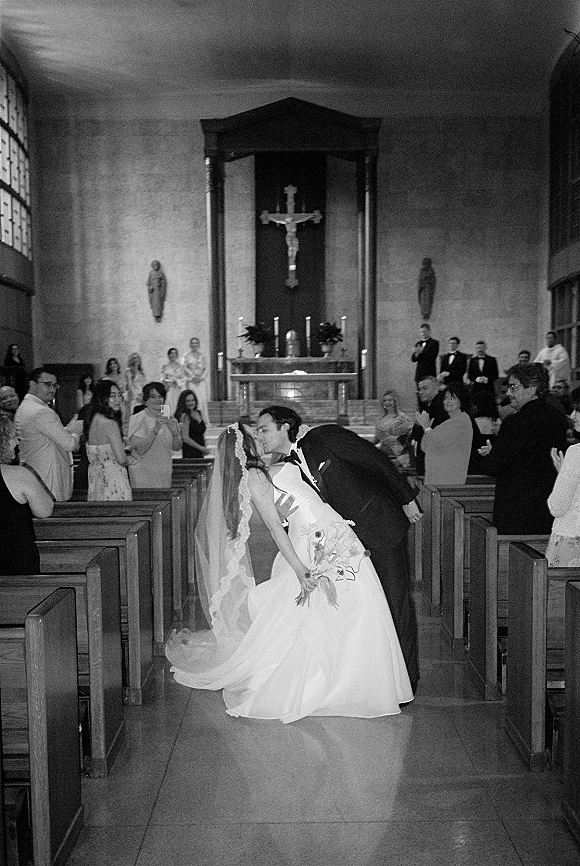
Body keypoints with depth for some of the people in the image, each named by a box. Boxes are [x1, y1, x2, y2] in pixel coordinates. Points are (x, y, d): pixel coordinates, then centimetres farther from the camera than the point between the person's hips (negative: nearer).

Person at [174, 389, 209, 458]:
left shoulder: (198, 413, 13)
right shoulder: (185, 416, -9)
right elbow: (186, 438, -14)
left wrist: (204, 449, 15)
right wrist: (201, 448, -14)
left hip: (200, 453, 7)